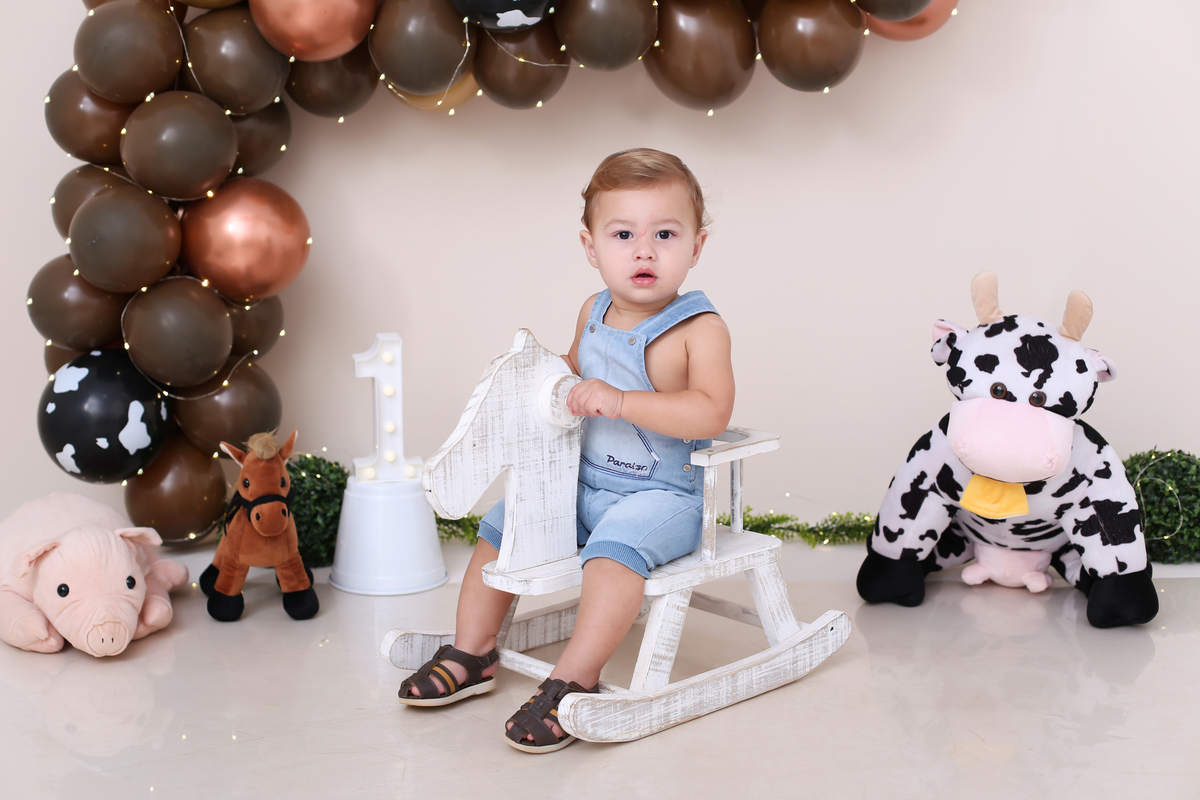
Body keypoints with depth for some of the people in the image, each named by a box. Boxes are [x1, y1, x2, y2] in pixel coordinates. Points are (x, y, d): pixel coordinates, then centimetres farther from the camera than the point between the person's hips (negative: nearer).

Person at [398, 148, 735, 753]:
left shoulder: (699, 329, -17)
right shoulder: (593, 314, 6)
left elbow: (711, 412, -31)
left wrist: (621, 401, -35)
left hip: (661, 495, -8)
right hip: (581, 483, 8)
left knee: (616, 545, -35)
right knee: (500, 525, 11)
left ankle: (573, 681, -29)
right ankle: (472, 654, 22)